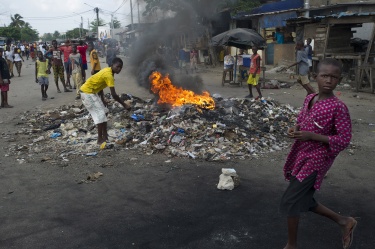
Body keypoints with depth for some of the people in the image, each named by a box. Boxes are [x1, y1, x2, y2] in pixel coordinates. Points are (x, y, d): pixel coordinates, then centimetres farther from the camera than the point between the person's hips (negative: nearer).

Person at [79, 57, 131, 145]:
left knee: (103, 112, 15)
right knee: (100, 115, -9)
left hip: (91, 92, 10)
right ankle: (100, 140, -3)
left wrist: (102, 100, 13)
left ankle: (104, 136, 23)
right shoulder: (109, 75, -24)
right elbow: (114, 95, -25)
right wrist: (124, 104, -17)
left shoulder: (107, 71, 7)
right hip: (87, 92, -10)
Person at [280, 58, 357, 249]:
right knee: (303, 200, 18)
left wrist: (311, 136, -23)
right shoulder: (309, 99, 3)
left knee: (289, 201, -5)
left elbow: (344, 140, -17)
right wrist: (294, 129, -5)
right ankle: (343, 221, 38)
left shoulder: (338, 107, -18)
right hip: (300, 156, 8)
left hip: (316, 160, -8)